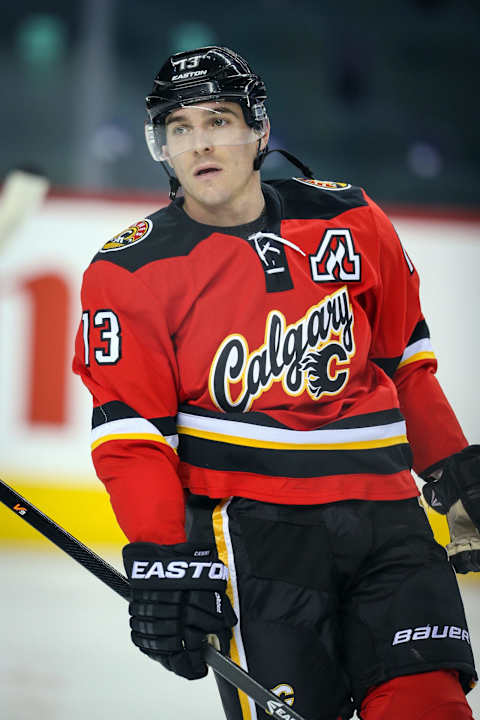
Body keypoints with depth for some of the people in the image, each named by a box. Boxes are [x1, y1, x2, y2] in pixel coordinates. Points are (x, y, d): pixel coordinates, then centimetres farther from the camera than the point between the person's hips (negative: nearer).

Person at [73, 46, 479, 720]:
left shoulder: (349, 221, 7)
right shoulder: (131, 274, -1)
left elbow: (405, 360, 19)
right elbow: (130, 430, -6)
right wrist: (159, 558, -17)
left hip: (382, 510, 3)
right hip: (251, 529, -2)